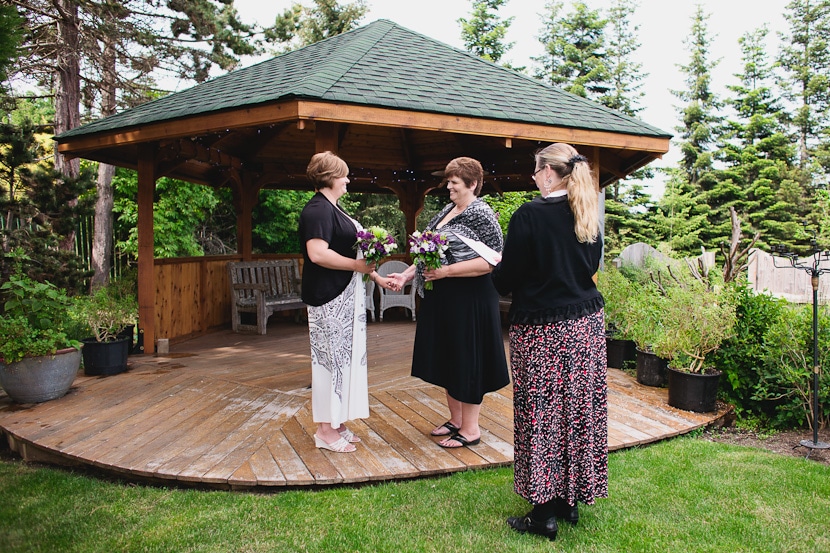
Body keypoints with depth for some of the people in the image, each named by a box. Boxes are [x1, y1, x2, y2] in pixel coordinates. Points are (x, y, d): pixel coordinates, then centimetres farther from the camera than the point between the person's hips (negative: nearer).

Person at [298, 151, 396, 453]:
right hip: (328, 297, -10)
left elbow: (350, 250, 21)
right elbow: (317, 254, -26)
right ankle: (326, 430, 9)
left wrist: (376, 276, 17)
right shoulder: (318, 209, -15)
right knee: (331, 358, -2)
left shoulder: (332, 208, 17)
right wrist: (358, 266, -19)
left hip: (344, 296, 10)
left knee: (342, 357, 13)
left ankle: (335, 423, 24)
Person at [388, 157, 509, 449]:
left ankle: (470, 429, 16)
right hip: (442, 300, 9)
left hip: (469, 301, -9)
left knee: (467, 361, 1)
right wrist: (409, 274, 5)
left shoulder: (482, 214, -13)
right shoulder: (447, 211, 12)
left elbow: (491, 261, -21)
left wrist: (445, 271, -23)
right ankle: (456, 419, 31)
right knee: (447, 358, 16)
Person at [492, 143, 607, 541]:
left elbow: (505, 280, -11)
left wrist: (498, 268, 10)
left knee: (542, 416, 3)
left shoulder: (529, 216, -15)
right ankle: (570, 501, 28)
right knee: (579, 410, 14)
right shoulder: (587, 216, 5)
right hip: (586, 325, 7)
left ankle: (544, 513, 13)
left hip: (541, 330, -7)